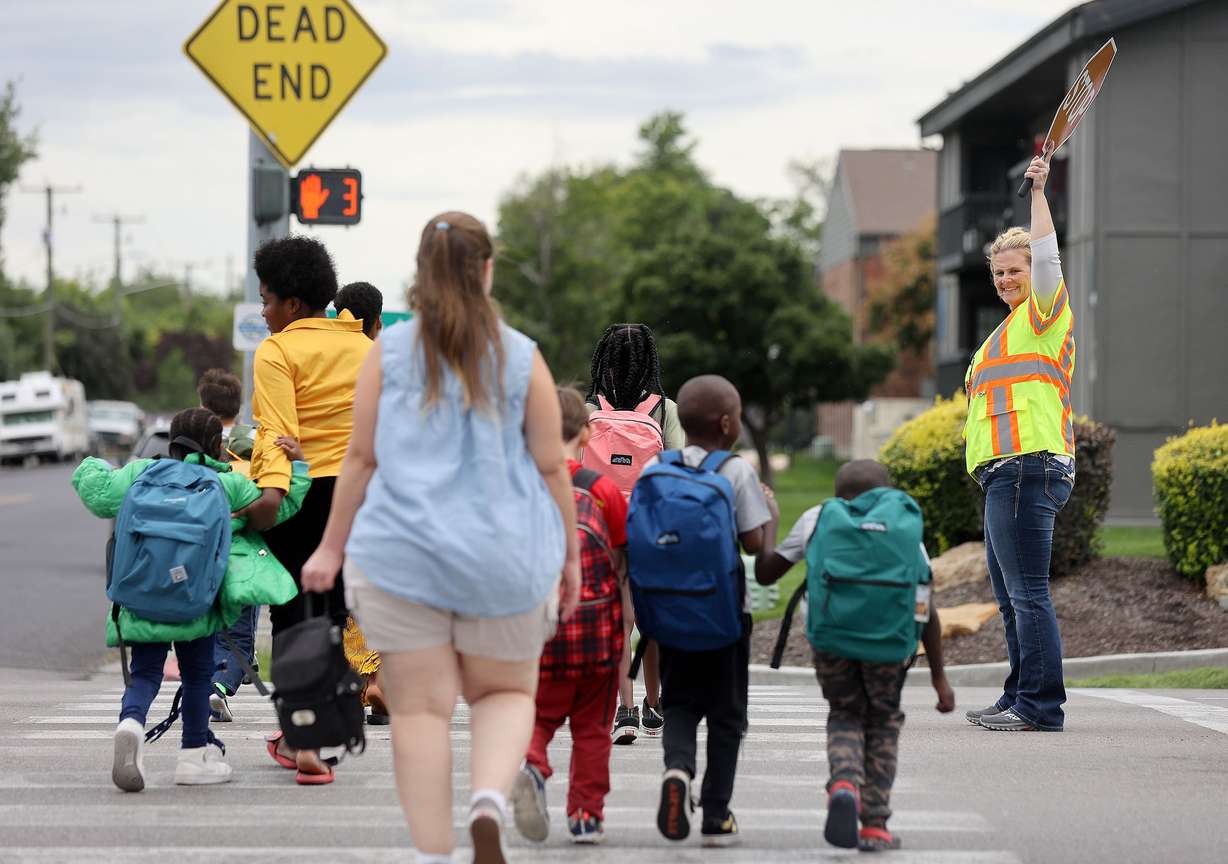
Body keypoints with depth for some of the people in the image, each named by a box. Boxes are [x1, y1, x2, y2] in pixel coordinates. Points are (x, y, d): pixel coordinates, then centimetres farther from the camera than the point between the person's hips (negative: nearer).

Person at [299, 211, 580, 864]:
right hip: (504, 557, 0)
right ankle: (490, 799, -12)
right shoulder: (522, 357, -1)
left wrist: (332, 547, 9)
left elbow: (361, 458, 0)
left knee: (420, 707, 4)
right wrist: (570, 553, 12)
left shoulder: (389, 351, -1)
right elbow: (551, 465, 1)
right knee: (505, 692, 16)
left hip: (403, 553, 0)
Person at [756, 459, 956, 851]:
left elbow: (765, 573, 21)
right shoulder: (906, 532, 16)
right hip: (888, 641, 0)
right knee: (883, 722, 23)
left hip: (831, 639, 0)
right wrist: (939, 678, 12)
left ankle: (844, 786, -7)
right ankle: (875, 825, 15)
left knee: (845, 715, 23)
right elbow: (927, 613, 9)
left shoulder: (817, 519, 16)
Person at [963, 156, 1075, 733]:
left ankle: (1041, 704, -16)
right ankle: (1019, 699, 19)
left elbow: (1047, 257, -17)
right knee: (1011, 596, 14)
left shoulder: (1044, 315, -1)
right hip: (1006, 474, 11)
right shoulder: (1011, 328, 27)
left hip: (1028, 469, -11)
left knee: (1028, 591, -14)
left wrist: (1038, 193, -13)